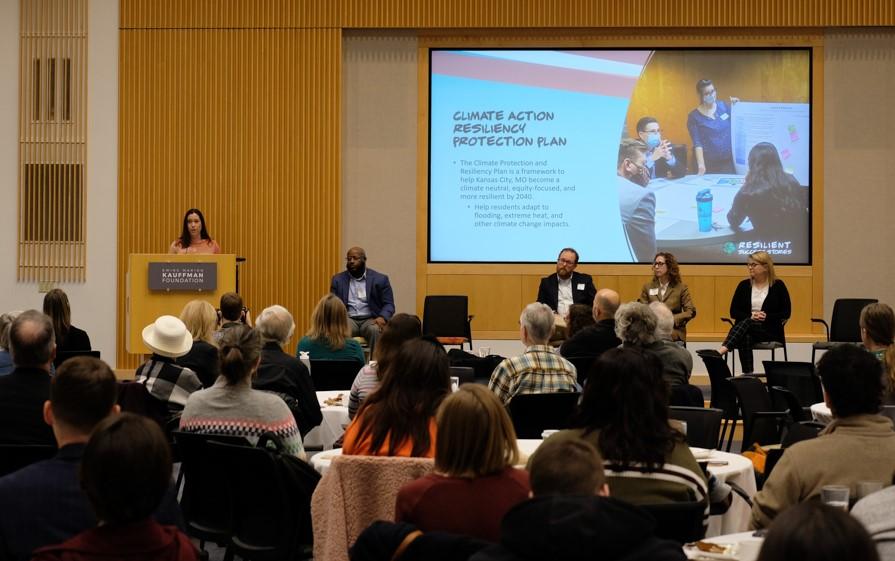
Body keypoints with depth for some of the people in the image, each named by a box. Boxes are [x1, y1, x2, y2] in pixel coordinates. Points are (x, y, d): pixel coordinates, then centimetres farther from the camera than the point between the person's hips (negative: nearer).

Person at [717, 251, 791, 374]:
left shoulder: (778, 285, 2)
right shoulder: (744, 285, 9)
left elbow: (786, 313, 1)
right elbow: (733, 312, 7)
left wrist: (766, 316, -14)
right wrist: (750, 316, -13)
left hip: (771, 330, -2)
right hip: (747, 327, 2)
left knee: (746, 323, -35)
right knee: (745, 338, -37)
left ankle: (723, 349, -55)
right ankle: (747, 374, -46)